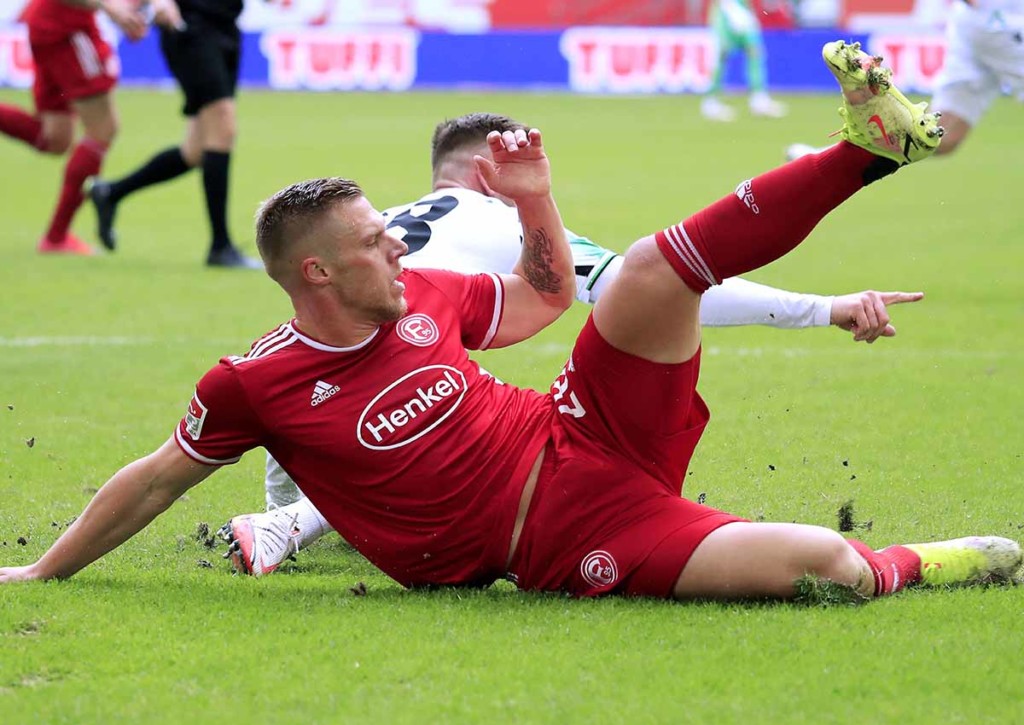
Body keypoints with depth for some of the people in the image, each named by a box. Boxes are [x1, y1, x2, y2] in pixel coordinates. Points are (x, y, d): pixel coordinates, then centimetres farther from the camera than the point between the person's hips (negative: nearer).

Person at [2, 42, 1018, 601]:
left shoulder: (425, 295, 6)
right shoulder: (256, 385, -8)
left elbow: (544, 297, 23)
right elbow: (156, 480, 4)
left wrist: (536, 203, 5)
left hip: (583, 438, 6)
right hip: (562, 540, -5)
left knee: (649, 273, -19)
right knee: (818, 564, -26)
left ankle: (872, 144, -15)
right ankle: (900, 571, 6)